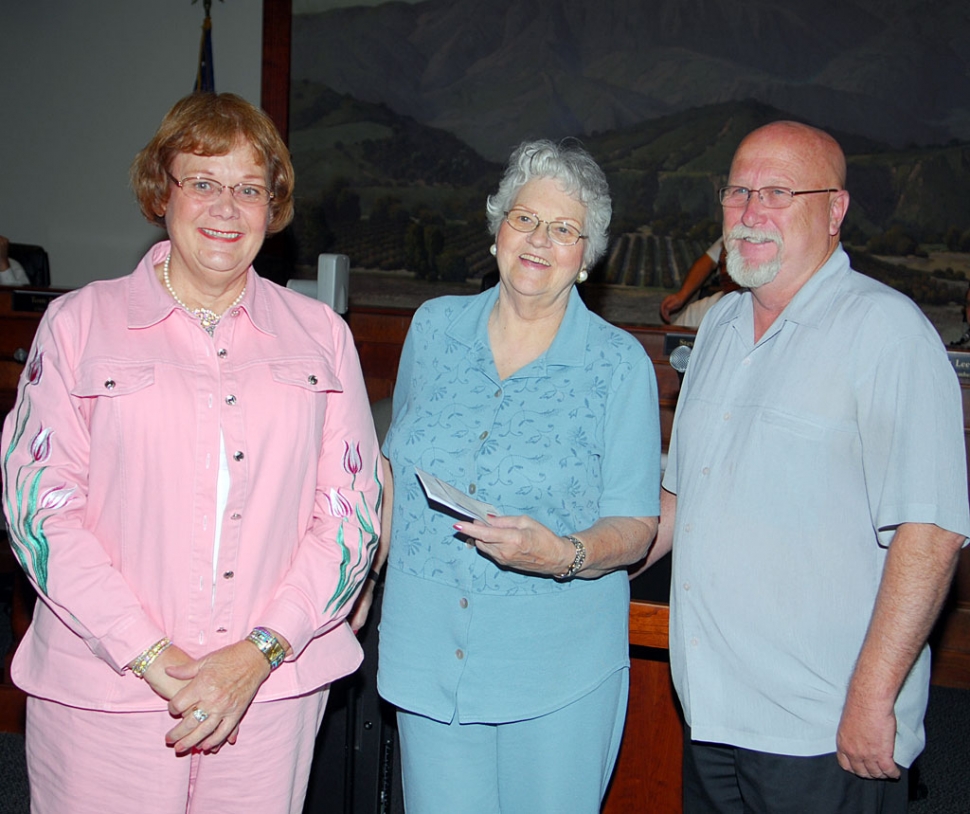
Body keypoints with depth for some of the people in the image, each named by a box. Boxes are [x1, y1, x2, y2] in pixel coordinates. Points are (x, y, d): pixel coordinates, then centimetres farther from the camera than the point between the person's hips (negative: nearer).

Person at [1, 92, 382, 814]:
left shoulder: (320, 334, 7)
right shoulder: (80, 322, 3)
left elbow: (351, 510, 2)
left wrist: (261, 651, -10)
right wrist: (150, 655, -13)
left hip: (272, 688, 2)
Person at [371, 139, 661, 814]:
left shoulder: (621, 364, -6)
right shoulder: (435, 328, 4)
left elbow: (635, 525, -6)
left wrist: (563, 554, -24)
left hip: (559, 669, -2)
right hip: (428, 652, 3)